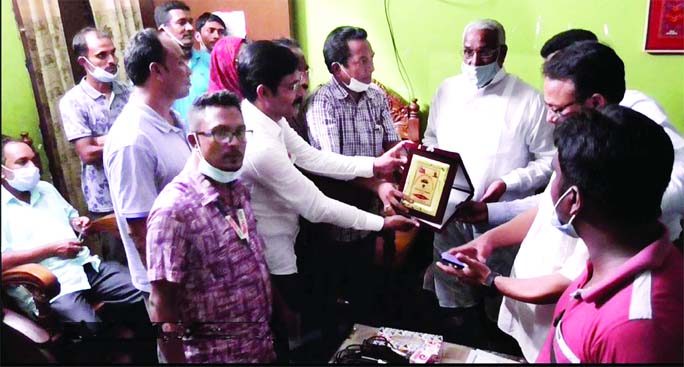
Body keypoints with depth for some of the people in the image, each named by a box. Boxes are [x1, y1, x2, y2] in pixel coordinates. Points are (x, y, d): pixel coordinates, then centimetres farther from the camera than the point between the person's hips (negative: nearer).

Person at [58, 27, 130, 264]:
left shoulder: (126, 92, 6)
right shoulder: (73, 101, -8)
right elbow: (88, 154, -15)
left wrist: (103, 141, -12)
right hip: (107, 200, -3)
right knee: (120, 267, 11)